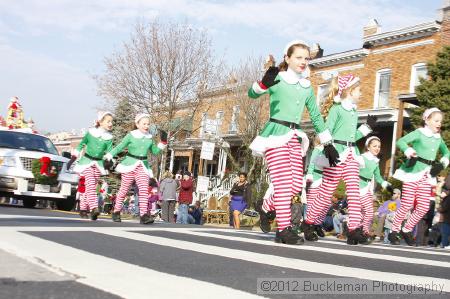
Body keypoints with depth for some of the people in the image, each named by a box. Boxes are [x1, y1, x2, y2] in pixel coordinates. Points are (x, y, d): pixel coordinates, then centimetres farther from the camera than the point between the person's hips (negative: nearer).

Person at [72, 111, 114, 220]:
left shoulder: (109, 138, 1)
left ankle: (83, 208, 18)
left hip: (99, 163, 4)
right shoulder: (90, 132, -5)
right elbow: (81, 145, 5)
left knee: (92, 187, 5)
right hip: (87, 161, -3)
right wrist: (73, 158, 5)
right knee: (90, 184, -20)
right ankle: (94, 208, -30)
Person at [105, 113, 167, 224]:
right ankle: (116, 212, 24)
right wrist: (108, 156, -11)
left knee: (144, 190, -13)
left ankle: (144, 215, -19)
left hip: (143, 166, 3)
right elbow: (119, 147, -2)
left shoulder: (149, 137, 9)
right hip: (130, 165, -3)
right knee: (124, 190, 7)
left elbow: (155, 151, 17)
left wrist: (163, 142, 5)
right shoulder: (131, 136, -4)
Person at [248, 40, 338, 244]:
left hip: (294, 137, 6)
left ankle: (271, 207, 26)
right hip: (276, 134, -6)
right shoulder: (278, 78, -2)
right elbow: (252, 94, -13)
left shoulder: (307, 86, 15)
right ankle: (284, 229, -5)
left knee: (297, 185, 2)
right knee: (283, 183, -11)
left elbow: (316, 116, 20)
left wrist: (328, 144, 18)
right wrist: (264, 83, -35)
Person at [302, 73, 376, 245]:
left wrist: (368, 127, 20)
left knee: (354, 192, -6)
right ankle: (309, 223, 15)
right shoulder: (336, 109, -5)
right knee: (326, 193, -1)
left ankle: (354, 230, -9)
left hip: (351, 155, 7)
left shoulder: (353, 111, 19)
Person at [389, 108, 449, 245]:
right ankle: (394, 231, 9)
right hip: (412, 172, -6)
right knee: (407, 205, -6)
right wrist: (409, 151, -36)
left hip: (426, 176, 6)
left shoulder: (438, 138, 12)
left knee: (424, 207, 3)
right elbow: (400, 141, -18)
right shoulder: (419, 133, -7)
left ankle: (406, 230, 20)